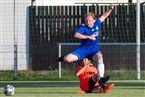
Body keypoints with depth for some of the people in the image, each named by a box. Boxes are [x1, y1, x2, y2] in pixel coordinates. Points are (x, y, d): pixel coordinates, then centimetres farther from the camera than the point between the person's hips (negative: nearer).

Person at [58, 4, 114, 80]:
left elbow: (104, 16, 16)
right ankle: (65, 57, 24)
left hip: (94, 50, 1)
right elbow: (76, 35, -31)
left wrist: (110, 9, 1)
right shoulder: (83, 27, -13)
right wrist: (88, 37, -36)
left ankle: (101, 78, -35)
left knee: (99, 57, -36)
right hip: (83, 49, -1)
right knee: (68, 59, -18)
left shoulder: (97, 23, -2)